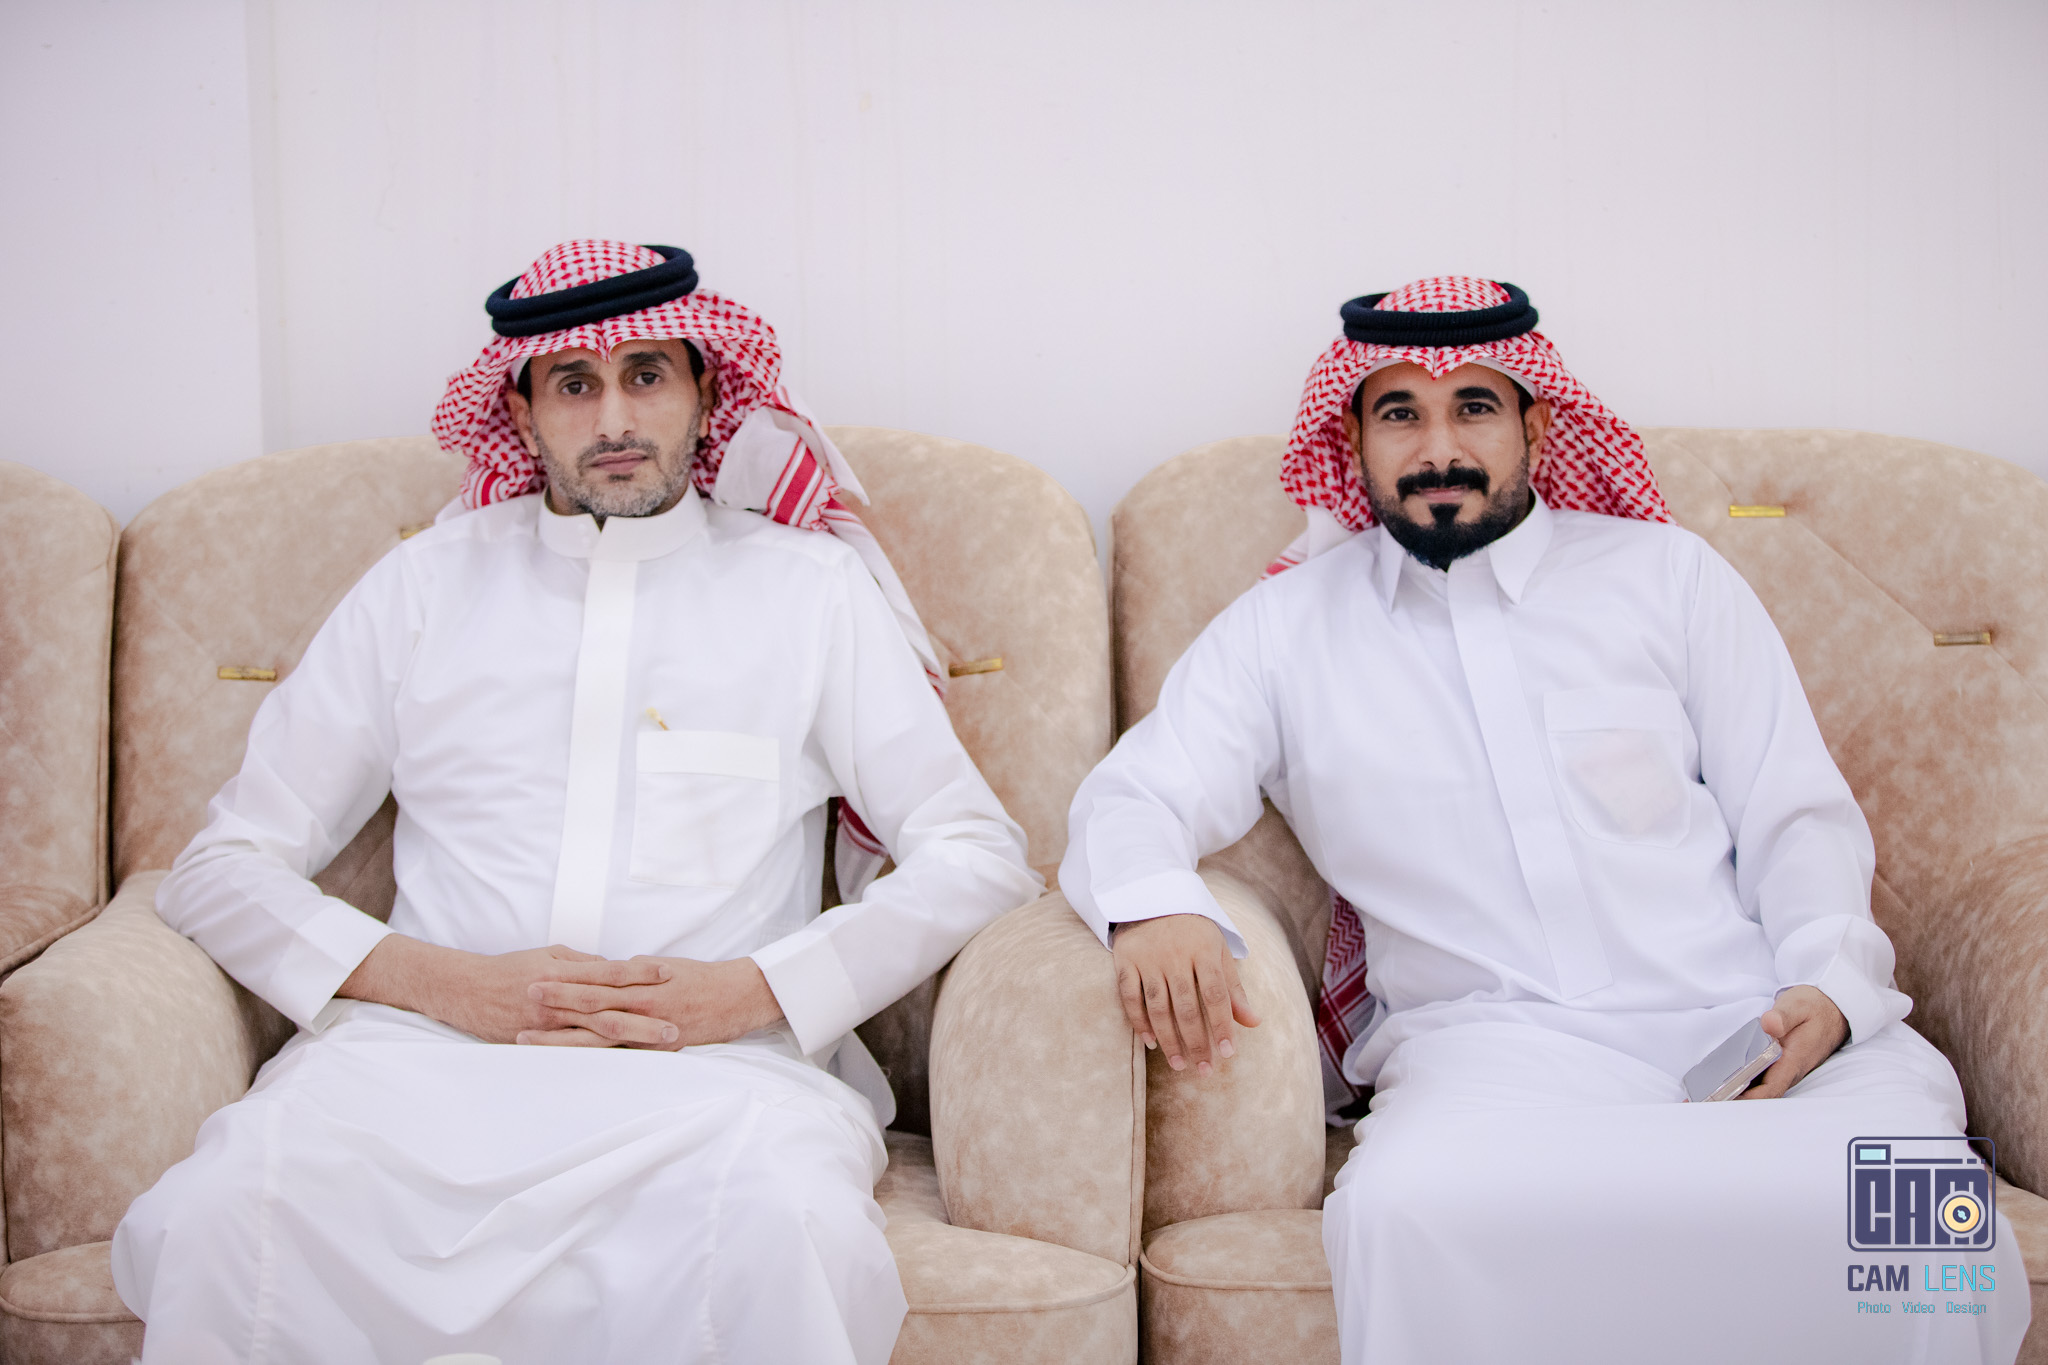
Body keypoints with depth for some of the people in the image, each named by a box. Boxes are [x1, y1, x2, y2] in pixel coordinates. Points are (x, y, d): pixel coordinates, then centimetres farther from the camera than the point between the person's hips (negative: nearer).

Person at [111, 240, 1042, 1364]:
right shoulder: (424, 585, 16)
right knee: (222, 1212, -30)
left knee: (792, 1231, -36)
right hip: (425, 1053, 2)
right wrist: (449, 983, -4)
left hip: (719, 1066, -1)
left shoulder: (811, 587, 14)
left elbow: (976, 858, 8)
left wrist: (754, 989, -7)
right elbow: (224, 867, 13)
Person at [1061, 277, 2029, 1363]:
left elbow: (1795, 818, 14)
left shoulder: (1667, 574, 17)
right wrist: (1151, 903, -21)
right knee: (1410, 1214, -37)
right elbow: (1135, 796, 4)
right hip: (1490, 1042, -1)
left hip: (1749, 1020, 2)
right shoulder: (1284, 625, 14)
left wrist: (1829, 986, -7)